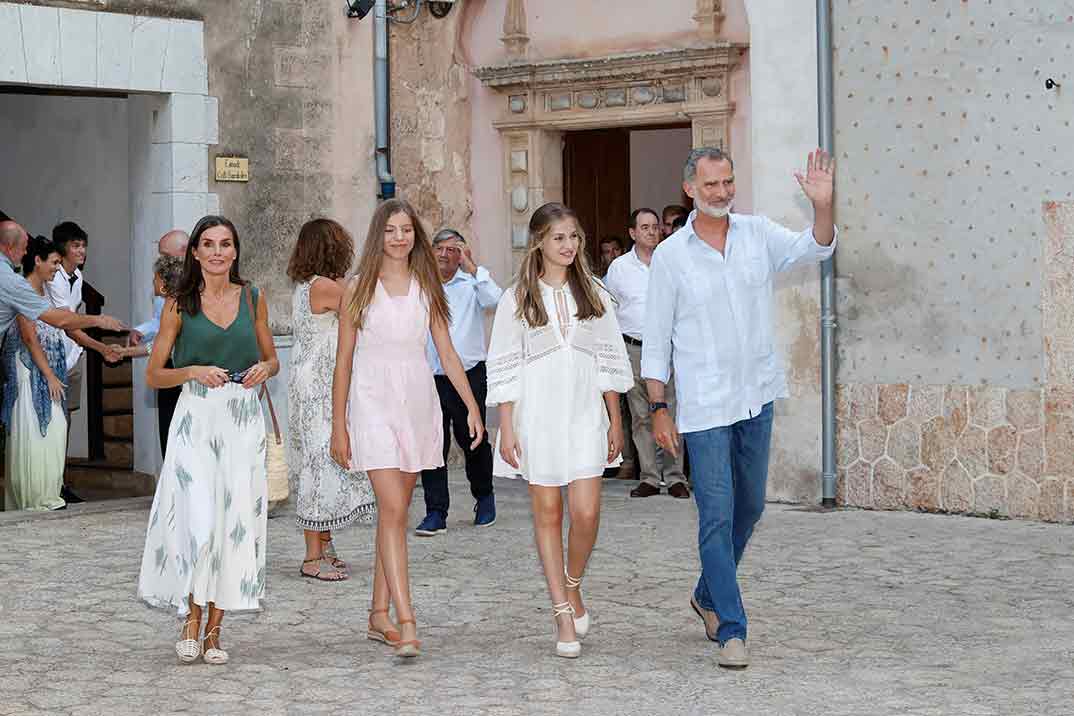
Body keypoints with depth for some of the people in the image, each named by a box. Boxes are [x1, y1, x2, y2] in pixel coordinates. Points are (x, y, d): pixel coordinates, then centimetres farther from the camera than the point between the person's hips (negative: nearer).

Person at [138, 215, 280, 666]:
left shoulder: (252, 298, 9)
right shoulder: (179, 305, 2)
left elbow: (272, 359, 19)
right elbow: (153, 375, 4)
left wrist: (263, 368, -3)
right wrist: (195, 372, -13)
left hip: (244, 421, 3)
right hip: (196, 419, -2)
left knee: (236, 521, 0)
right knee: (199, 522, -13)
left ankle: (214, 630, 9)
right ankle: (191, 620, 4)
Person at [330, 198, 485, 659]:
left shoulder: (426, 289, 9)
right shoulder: (359, 289, 1)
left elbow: (447, 352, 11)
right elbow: (344, 360, 3)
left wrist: (472, 407, 2)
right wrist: (339, 425, 0)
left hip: (417, 402, 4)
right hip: (374, 401, -4)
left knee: (394, 512, 9)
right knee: (393, 510, -13)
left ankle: (379, 614, 18)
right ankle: (406, 623, -19)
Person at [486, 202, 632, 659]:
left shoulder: (592, 295, 8)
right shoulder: (518, 299, 1)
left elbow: (609, 361, 11)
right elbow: (504, 368, 1)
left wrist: (615, 421, 7)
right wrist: (506, 429, -5)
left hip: (585, 415, 1)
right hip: (537, 415, -1)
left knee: (586, 513, -9)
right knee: (547, 513, 2)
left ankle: (573, 587, 18)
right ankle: (564, 616, 9)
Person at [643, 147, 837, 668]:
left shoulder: (758, 234, 3)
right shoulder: (670, 256, -5)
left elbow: (815, 249, -11)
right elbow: (656, 339, -2)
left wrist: (822, 205, -30)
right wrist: (658, 409, -6)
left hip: (757, 395, 4)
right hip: (704, 405, -4)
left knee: (749, 507, 16)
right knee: (717, 516, -6)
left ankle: (708, 595, 37)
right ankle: (731, 630, -2)